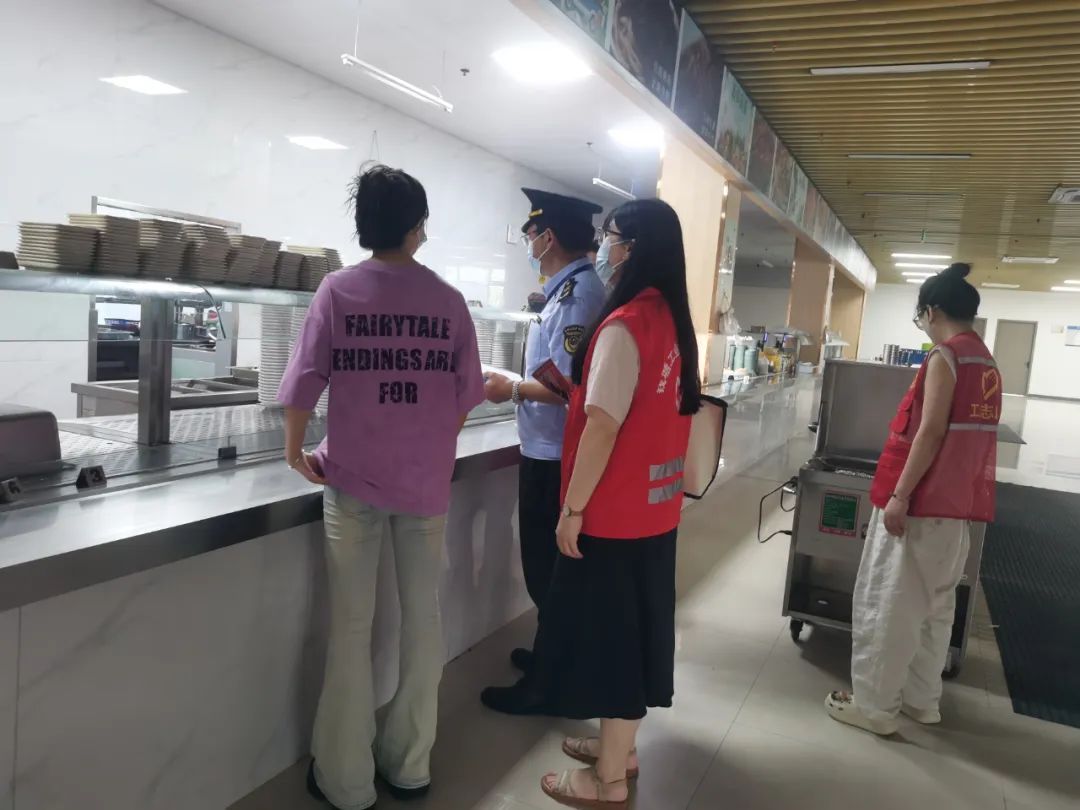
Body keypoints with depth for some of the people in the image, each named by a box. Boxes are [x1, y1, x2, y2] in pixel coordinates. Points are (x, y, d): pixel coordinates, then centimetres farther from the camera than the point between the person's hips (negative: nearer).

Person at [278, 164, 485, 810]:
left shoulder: (338, 290, -5)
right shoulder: (449, 299, -2)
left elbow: (304, 383, -7)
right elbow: (466, 395, 2)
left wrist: (296, 450, 9)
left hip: (354, 480, -1)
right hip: (427, 483, 1)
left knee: (352, 628, 8)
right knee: (423, 619, 13)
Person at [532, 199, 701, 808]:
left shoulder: (624, 326, -20)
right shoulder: (673, 321, 7)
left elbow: (603, 425, -22)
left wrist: (573, 509, -16)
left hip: (615, 511, -9)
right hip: (654, 505, 9)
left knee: (607, 632, 4)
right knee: (634, 627, 19)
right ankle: (621, 748, 36)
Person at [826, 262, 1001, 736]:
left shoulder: (945, 357, -12)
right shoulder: (986, 363, 13)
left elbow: (931, 432, -19)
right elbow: (969, 434, 16)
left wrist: (899, 494, -18)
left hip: (922, 500, -9)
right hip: (958, 503, 9)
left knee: (887, 605, 0)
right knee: (935, 604, 17)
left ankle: (874, 705, 7)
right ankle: (922, 699, 27)